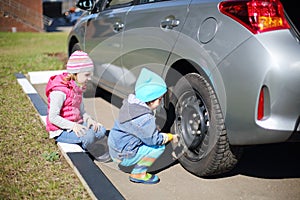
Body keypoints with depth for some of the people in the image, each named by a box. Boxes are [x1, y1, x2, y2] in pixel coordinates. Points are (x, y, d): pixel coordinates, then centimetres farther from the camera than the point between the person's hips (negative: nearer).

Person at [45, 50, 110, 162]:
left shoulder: (79, 88, 8)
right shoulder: (59, 91, -21)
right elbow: (53, 117, -22)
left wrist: (88, 119, -8)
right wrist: (73, 125, -30)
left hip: (76, 125, 8)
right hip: (60, 131, -8)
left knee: (101, 131, -11)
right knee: (88, 135, -28)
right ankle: (95, 154, 1)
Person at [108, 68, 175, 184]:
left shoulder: (131, 104, 2)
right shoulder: (145, 118, -27)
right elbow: (154, 139, -17)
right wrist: (169, 137, -2)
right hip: (123, 156, -9)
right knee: (159, 147, -10)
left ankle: (138, 171, 14)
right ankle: (138, 174, -3)